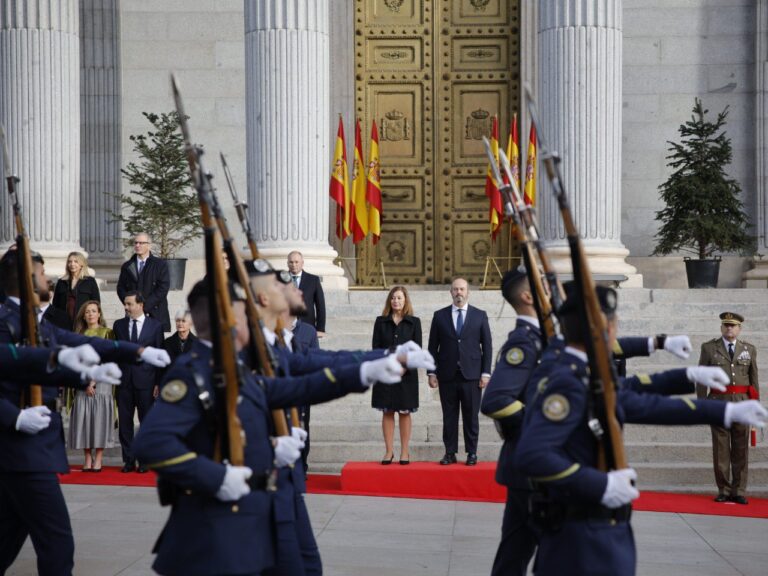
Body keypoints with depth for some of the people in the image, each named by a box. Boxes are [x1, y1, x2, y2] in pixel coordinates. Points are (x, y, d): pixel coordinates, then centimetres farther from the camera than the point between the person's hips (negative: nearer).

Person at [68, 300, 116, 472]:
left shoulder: (107, 333, 4)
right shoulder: (80, 334, 14)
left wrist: (94, 381, -11)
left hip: (101, 380, -3)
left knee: (99, 416, -5)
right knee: (84, 417, -1)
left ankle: (98, 459, -3)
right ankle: (87, 459, 4)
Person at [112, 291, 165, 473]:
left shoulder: (155, 326, 2)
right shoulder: (118, 325, 9)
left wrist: (158, 383, -4)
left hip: (146, 381, -2)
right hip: (124, 381, 2)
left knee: (147, 422, 3)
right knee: (124, 422, 3)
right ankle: (128, 460, 11)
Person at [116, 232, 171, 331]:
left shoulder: (161, 264, 4)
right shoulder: (127, 266, 15)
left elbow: (163, 288, -5)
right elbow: (121, 288, 13)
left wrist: (145, 305, -11)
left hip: (156, 315, -2)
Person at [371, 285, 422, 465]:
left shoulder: (414, 322, 5)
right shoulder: (381, 322, 8)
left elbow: (417, 348, 1)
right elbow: (375, 346, 4)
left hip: (406, 373, -1)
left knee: (405, 413, 2)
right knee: (387, 412, 2)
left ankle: (405, 452, 7)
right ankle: (389, 451, 7)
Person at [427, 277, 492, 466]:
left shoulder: (480, 315, 6)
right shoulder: (440, 316, 8)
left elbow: (487, 346, 5)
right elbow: (433, 346, 8)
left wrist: (485, 373, -2)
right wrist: (432, 372, 1)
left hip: (471, 374, -1)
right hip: (447, 375, 1)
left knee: (471, 416, 2)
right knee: (449, 416, 3)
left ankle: (472, 453, 9)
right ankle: (450, 453, 9)